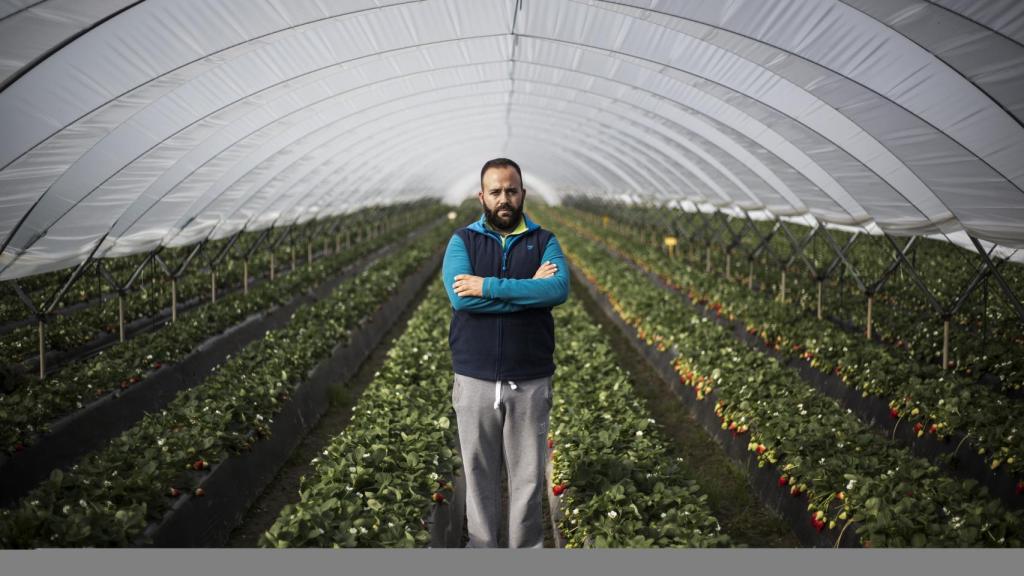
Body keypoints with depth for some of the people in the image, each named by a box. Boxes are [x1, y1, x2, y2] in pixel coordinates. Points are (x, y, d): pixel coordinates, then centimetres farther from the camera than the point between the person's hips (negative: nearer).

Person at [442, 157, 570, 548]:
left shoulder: (544, 241, 4)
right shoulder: (462, 241, 2)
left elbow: (560, 289, -16)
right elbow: (460, 296, -15)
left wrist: (488, 286, -19)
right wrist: (530, 290, -15)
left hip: (531, 380, 0)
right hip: (475, 379, 0)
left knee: (529, 473, 9)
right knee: (479, 471, 11)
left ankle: (527, 548, 24)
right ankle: (480, 546, 26)